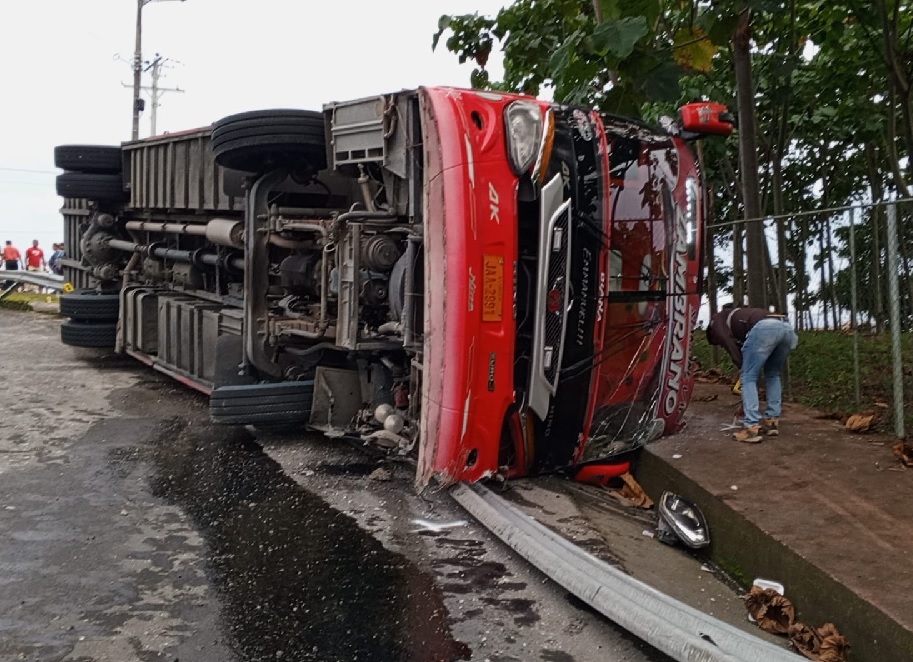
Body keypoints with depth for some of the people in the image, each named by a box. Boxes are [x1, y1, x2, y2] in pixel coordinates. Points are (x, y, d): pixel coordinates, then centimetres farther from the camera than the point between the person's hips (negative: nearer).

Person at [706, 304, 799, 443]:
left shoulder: (717, 319, 26)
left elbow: (728, 342, 3)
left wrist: (742, 367, 5)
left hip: (764, 328, -7)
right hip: (786, 327, 7)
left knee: (748, 378, 4)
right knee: (772, 375, 26)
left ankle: (752, 428, -1)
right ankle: (772, 421, 24)